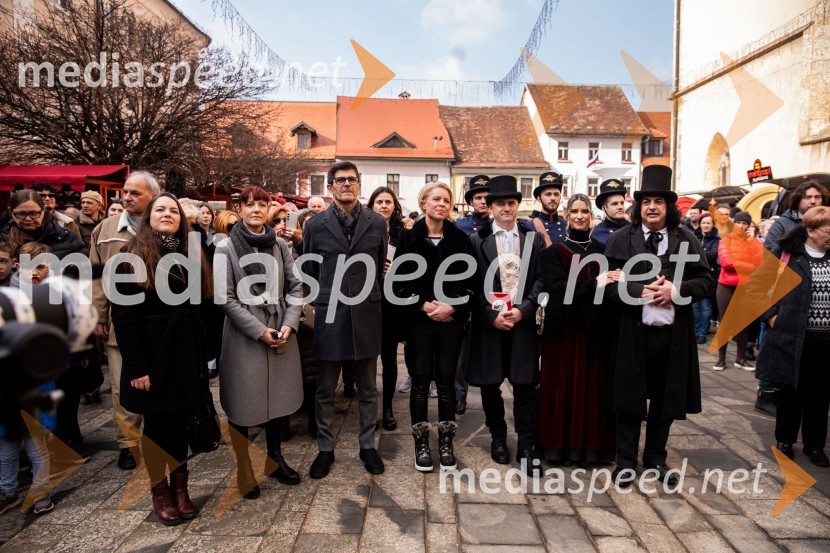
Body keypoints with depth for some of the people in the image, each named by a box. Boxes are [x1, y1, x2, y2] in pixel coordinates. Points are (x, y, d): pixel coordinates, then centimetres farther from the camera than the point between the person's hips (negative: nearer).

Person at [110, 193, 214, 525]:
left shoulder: (190, 255, 11)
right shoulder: (133, 257, -4)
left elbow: (201, 306, 10)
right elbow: (123, 315, -11)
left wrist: (204, 356, 5)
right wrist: (135, 366, -16)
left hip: (187, 354, 4)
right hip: (153, 354, -4)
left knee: (181, 422, 10)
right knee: (157, 424, 8)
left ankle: (180, 487, 23)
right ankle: (160, 490, 23)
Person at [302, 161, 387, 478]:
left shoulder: (377, 223, 2)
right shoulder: (315, 226, 1)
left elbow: (380, 268, 9)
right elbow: (309, 273, 8)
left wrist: (368, 298, 11)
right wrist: (324, 300, 10)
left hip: (366, 316, 1)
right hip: (329, 316, 0)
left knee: (367, 388, 12)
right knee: (325, 389, 10)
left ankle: (368, 446, 29)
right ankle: (325, 448, 27)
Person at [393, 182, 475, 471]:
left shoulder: (461, 239, 4)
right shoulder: (409, 239, 1)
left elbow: (470, 281, 2)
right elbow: (400, 282, -1)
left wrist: (451, 307, -11)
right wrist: (424, 306, -12)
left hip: (452, 320, 1)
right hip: (419, 321, -1)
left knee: (446, 381, 7)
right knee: (420, 381, 4)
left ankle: (446, 442, 21)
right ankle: (421, 443, 17)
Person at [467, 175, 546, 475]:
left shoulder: (534, 239, 7)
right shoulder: (477, 240, 3)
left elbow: (540, 279, 2)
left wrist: (523, 309, -11)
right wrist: (491, 316, -10)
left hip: (523, 322, 1)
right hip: (488, 323, 0)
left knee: (525, 385, 3)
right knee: (490, 385, 9)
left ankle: (526, 446, 15)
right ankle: (498, 438, 28)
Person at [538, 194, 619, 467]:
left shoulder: (601, 250, 10)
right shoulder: (555, 251, -2)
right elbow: (557, 288, -15)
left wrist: (613, 282, -13)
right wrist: (594, 284, -22)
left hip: (595, 328, 4)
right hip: (565, 327, -3)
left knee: (593, 384, 7)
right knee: (564, 385, 2)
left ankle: (591, 444, 21)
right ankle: (562, 444, 16)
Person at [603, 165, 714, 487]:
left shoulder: (686, 240, 5)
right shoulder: (621, 240, -1)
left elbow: (706, 282, 3)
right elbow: (608, 284, -5)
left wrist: (676, 290, -14)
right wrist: (641, 291, -19)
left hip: (674, 334, 3)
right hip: (633, 332, -2)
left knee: (666, 399, 14)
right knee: (629, 399, 6)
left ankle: (655, 458, 32)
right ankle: (626, 460, 21)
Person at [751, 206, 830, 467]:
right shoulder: (785, 254, -5)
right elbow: (756, 284, -3)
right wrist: (771, 315, -9)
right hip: (792, 337, -3)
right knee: (790, 390, 10)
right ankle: (785, 440, 27)